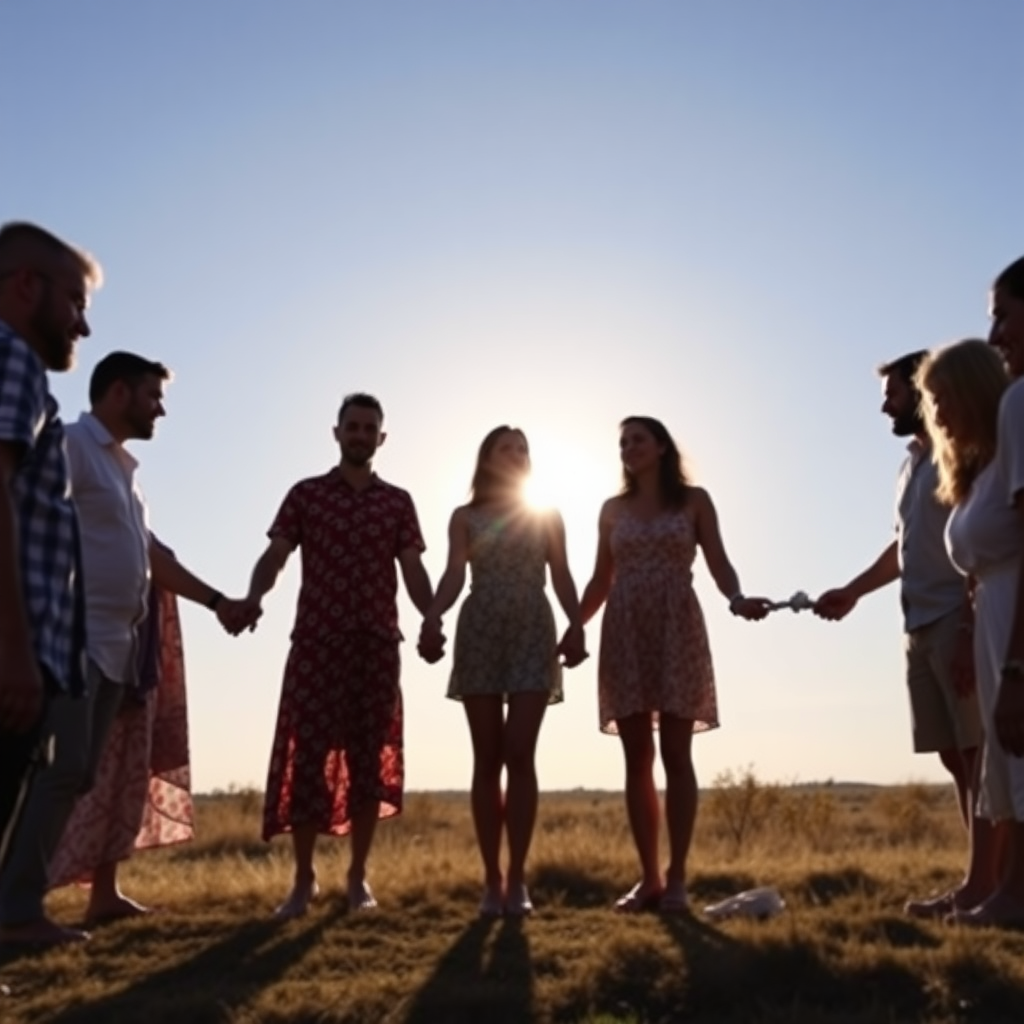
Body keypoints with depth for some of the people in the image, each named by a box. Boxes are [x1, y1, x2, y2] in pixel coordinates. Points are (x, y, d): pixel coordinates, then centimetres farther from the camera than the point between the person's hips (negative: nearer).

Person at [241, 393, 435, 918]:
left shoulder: (398, 502, 11)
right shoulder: (305, 494, 8)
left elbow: (413, 570, 4)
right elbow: (274, 557, 0)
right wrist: (252, 599, -21)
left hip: (377, 646, 1)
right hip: (315, 644, -1)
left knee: (369, 759, 4)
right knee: (307, 757, -2)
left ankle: (357, 876, 16)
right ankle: (303, 878, 9)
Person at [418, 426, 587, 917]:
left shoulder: (547, 516, 14)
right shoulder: (465, 517, 11)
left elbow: (562, 577, 6)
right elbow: (454, 575, -1)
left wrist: (577, 625, -12)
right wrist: (432, 616, -21)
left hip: (533, 633, 0)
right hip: (479, 633, 0)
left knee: (519, 754, -8)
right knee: (487, 759, 0)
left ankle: (517, 879, -4)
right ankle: (492, 880, 5)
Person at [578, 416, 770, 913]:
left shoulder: (694, 500, 7)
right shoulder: (612, 509, 14)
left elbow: (718, 562, 0)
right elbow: (601, 580, 15)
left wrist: (738, 600, -21)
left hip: (677, 630, -3)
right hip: (624, 634, 3)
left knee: (675, 755, -4)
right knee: (637, 758, 2)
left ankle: (676, 877, 1)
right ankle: (648, 877, 7)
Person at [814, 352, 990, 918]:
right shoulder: (911, 463, 20)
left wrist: (971, 628, -21)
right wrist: (852, 591, 26)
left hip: (959, 623, -8)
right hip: (920, 628, 8)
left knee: (979, 752, -6)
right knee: (955, 756, 6)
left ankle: (980, 884, -5)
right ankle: (984, 882, 10)